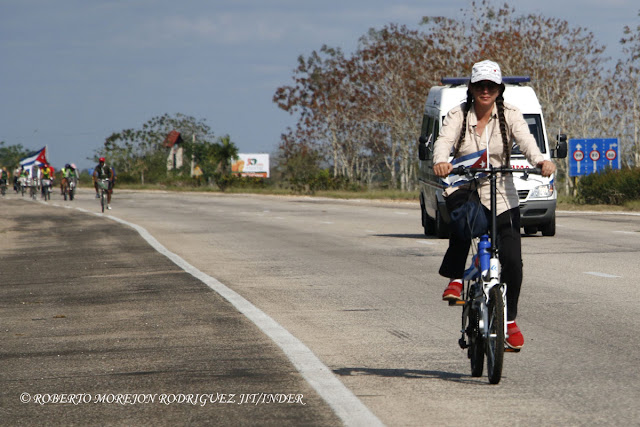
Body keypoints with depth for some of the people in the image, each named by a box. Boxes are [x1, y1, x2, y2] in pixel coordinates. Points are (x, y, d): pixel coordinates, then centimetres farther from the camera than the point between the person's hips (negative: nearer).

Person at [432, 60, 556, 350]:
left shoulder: (509, 115, 2)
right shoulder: (458, 115, 0)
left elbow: (525, 140, -16)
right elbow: (444, 140, -18)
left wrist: (540, 161, -38)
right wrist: (440, 162, -42)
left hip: (501, 196, 1)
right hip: (464, 188, -1)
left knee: (512, 261, -8)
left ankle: (510, 320, 13)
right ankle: (455, 279, -22)